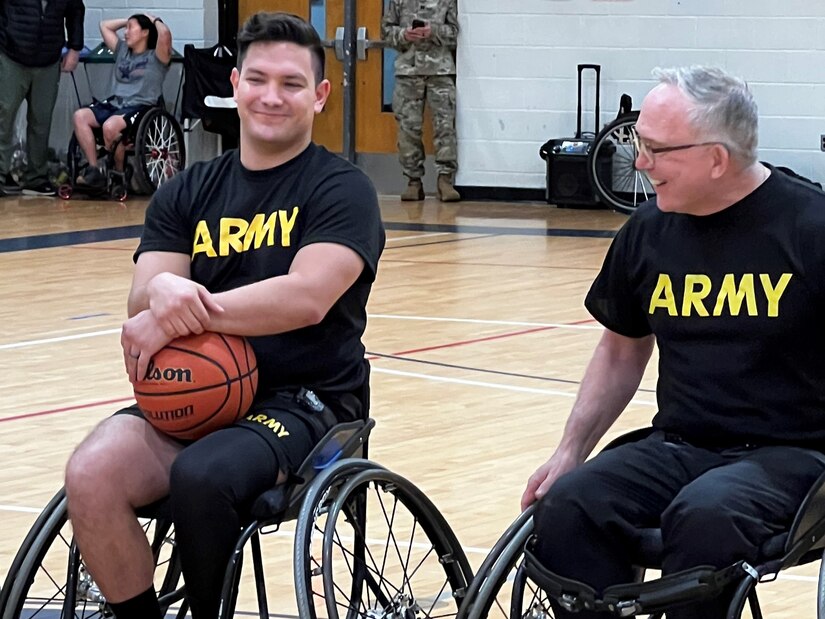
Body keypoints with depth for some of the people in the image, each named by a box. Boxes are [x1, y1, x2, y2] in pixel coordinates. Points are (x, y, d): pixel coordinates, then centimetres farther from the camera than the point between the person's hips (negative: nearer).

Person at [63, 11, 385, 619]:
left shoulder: (341, 188, -1)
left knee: (202, 476, -34)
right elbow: (141, 300, 1)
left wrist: (186, 312, -21)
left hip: (307, 401, -4)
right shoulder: (188, 193, 13)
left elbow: (307, 296, -18)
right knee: (90, 474, -24)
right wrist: (163, 291, -24)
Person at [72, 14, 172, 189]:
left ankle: (121, 174, -14)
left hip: (140, 107, -7)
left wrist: (154, 20, 5)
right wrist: (128, 21, 31)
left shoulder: (155, 57, 5)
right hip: (114, 104, 7)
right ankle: (94, 171, -23)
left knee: (110, 126, -37)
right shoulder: (122, 51, 26)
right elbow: (104, 25, 37)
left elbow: (164, 34, -15)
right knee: (79, 117, -20)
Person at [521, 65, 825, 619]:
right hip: (678, 447, 5)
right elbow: (622, 350, 20)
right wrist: (571, 451, 10)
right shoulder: (648, 232, 7)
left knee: (704, 516, -35)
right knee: (567, 507, -23)